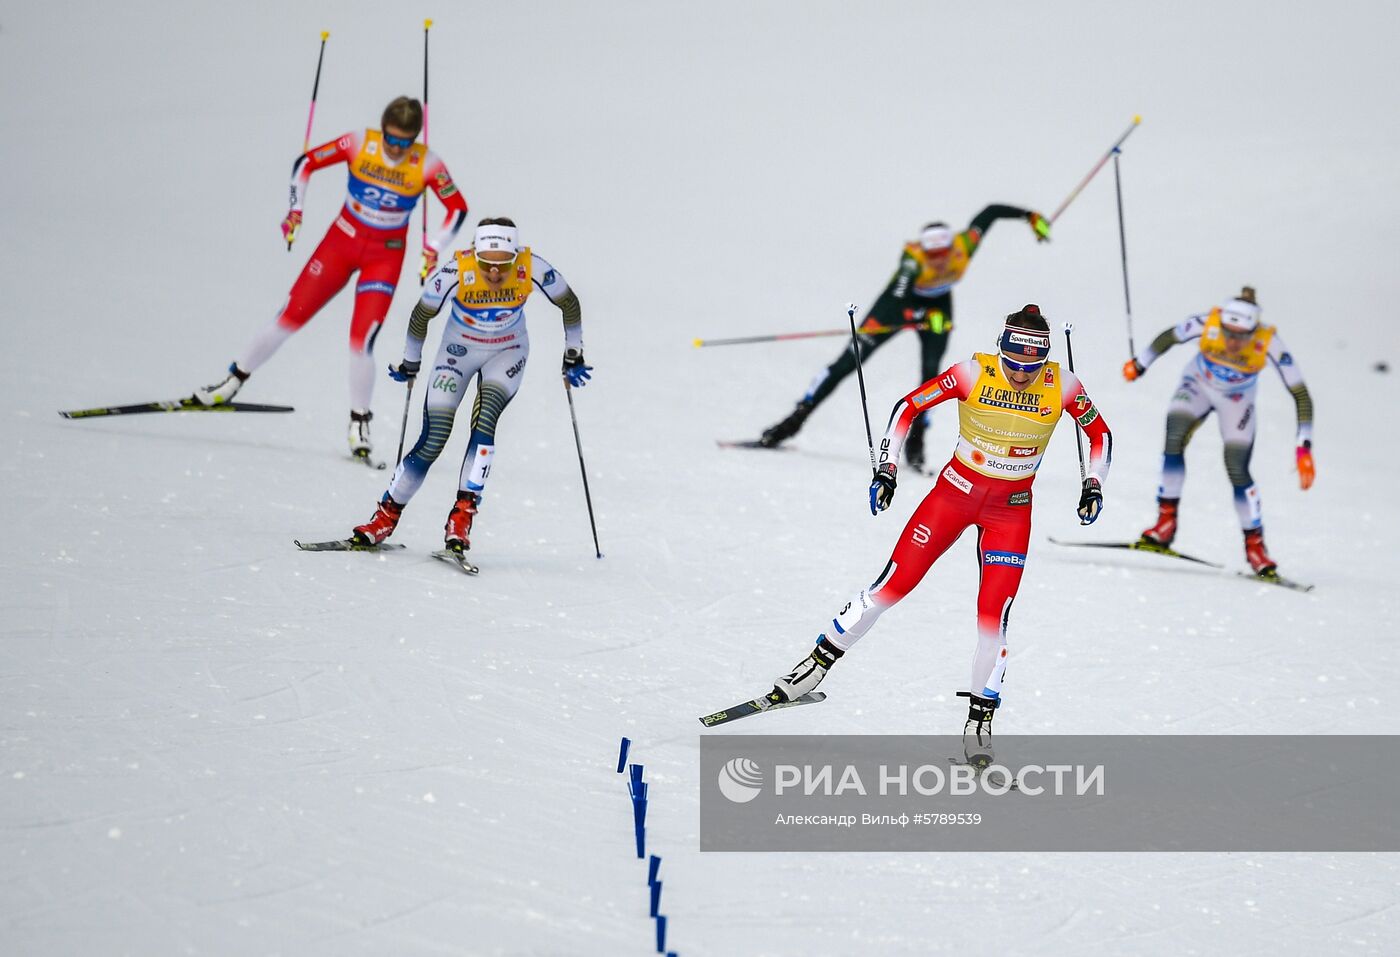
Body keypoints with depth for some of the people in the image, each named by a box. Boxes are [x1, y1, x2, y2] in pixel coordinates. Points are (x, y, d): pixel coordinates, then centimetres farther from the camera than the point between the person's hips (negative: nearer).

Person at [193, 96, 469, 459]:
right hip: (342, 240, 1)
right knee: (290, 317, 0)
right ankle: (234, 381, 17)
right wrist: (295, 210, -11)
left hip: (385, 256, -1)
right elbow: (306, 163, -3)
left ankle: (359, 423, 7)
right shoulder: (360, 144, -14)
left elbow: (458, 209, -6)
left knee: (361, 342, -12)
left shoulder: (426, 164, -15)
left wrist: (433, 249, -15)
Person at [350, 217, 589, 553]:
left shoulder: (533, 269, -29)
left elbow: (569, 304, -8)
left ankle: (463, 514, -21)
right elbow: (422, 315, -11)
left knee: (484, 421, -26)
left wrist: (573, 356, 0)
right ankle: (386, 517, 8)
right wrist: (410, 363, 2)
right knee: (432, 442, -8)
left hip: (507, 353, 0)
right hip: (459, 349, 0)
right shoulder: (455, 272, -31)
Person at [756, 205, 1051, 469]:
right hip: (902, 301, -3)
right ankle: (796, 419, 0)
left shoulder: (965, 245, -32)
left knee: (932, 372, -15)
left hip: (938, 306, 3)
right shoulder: (913, 259, -40)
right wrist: (924, 317, -61)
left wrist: (1031, 217, -12)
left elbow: (991, 212, -16)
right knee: (848, 361, -6)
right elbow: (895, 305, -46)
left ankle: (915, 441, 2)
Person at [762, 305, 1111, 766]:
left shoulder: (1062, 385, -13)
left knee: (994, 616, -9)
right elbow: (908, 407, -8)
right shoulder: (973, 373, -17)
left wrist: (1093, 485, -7)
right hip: (956, 490, -1)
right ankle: (816, 665, 11)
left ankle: (979, 724, 6)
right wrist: (885, 470, -12)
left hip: (1010, 510, 1)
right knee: (893, 585, -4)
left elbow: (1100, 434, 4)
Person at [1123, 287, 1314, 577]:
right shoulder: (1208, 324, -34)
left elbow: (1301, 396, -31)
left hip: (1237, 401, -1)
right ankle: (1166, 523, -12)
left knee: (1238, 471, -12)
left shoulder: (1269, 343, -35)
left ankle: (1254, 545, 5)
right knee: (1174, 441, -22)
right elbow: (1170, 337, -12)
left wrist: (1304, 448, -37)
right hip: (1198, 386, 1)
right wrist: (1140, 363, 3)